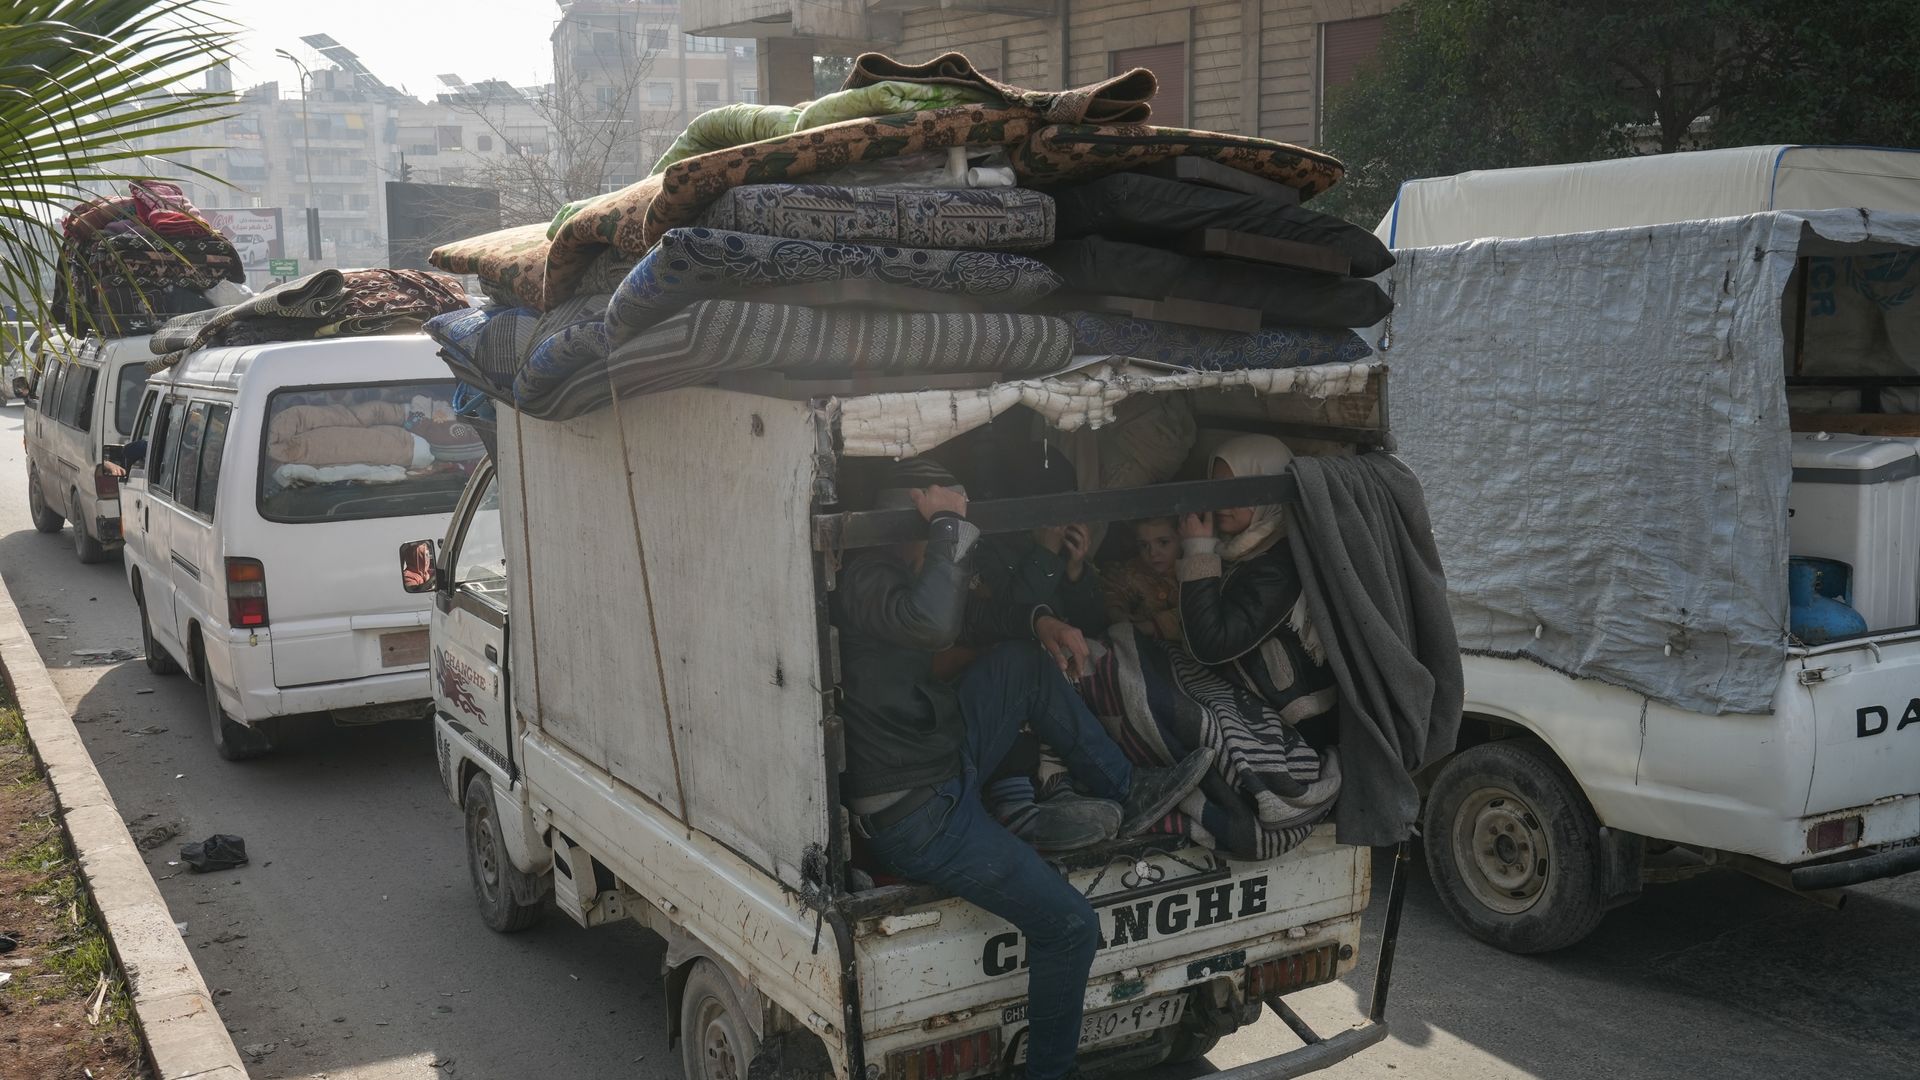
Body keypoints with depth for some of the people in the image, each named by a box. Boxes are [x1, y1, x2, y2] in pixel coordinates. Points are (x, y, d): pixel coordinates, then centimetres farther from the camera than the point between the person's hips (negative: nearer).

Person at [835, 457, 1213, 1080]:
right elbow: (933, 623, -46)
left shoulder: (901, 572, 5)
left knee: (1027, 658, 12)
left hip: (948, 764, 10)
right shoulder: (867, 580, -24)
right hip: (917, 818, -10)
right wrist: (947, 525, -32)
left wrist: (1039, 621, 6)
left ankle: (1127, 794, 20)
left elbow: (969, 611, 25)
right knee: (1071, 925, -6)